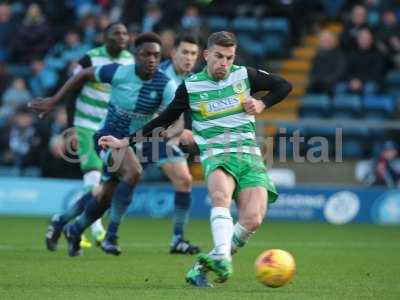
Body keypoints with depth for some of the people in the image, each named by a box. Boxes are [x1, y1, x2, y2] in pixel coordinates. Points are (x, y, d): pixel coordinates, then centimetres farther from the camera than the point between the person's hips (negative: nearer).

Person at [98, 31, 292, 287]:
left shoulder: (245, 75, 7)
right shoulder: (190, 87, 5)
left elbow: (284, 86, 19)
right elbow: (163, 121, 12)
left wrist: (262, 105, 2)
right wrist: (126, 142, 10)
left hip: (249, 155, 1)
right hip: (216, 155, -1)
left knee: (252, 219, -21)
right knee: (221, 195, -37)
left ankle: (204, 266, -9)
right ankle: (222, 258, -53)